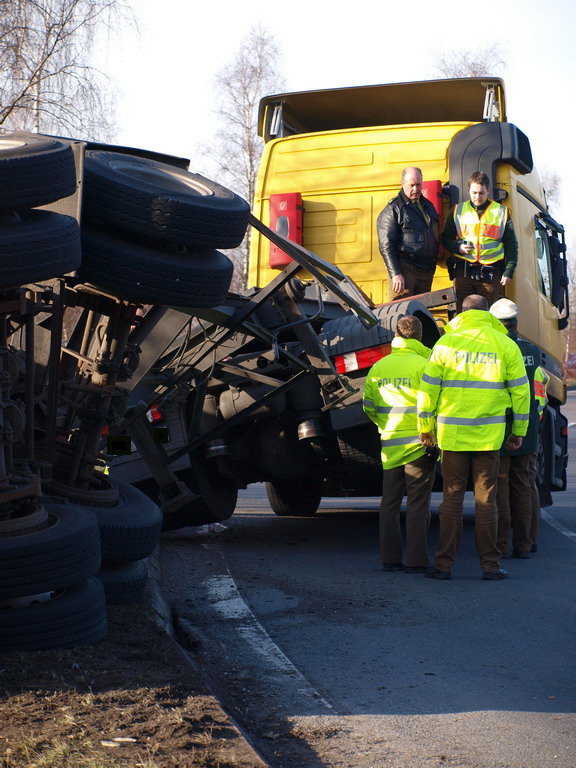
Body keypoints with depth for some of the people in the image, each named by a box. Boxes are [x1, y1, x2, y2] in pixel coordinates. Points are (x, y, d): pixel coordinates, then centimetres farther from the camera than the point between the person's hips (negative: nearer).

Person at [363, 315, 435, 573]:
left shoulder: (378, 367, 8)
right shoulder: (422, 365, -9)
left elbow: (368, 406, 13)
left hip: (390, 445, 5)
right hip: (418, 443, -5)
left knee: (390, 503, 11)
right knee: (418, 504, -1)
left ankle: (390, 558, 13)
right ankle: (417, 560, 0)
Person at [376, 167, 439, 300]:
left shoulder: (428, 206, 17)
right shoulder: (393, 209, -4)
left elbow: (436, 237, 24)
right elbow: (386, 246, -11)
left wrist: (432, 266, 17)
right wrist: (395, 274, -18)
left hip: (426, 271, 7)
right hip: (405, 271, -7)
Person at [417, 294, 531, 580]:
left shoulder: (446, 343, 1)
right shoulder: (505, 345, 3)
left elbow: (428, 388, 0)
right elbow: (520, 391, 4)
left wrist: (425, 427, 10)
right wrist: (518, 431, 12)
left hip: (452, 435, 0)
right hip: (489, 435, 0)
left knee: (452, 498, 6)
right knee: (486, 500, 6)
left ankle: (444, 565, 5)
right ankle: (490, 565, 7)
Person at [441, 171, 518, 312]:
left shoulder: (501, 212, 8)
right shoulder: (458, 211, 10)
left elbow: (511, 245, 11)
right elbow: (445, 238, 16)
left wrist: (509, 271, 1)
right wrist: (458, 247, -6)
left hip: (490, 273, -1)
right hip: (463, 271, 1)